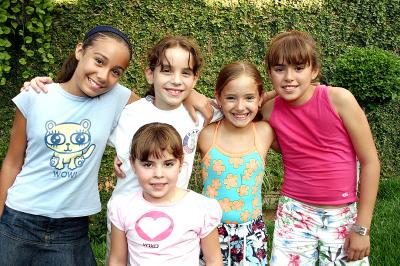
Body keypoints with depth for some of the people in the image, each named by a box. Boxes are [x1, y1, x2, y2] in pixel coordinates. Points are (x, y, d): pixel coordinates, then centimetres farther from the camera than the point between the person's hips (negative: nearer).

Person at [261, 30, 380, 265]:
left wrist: (362, 227, -7)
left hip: (344, 215, -1)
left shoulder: (339, 99, -14)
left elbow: (370, 161, -9)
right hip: (295, 215, 2)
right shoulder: (269, 111, -7)